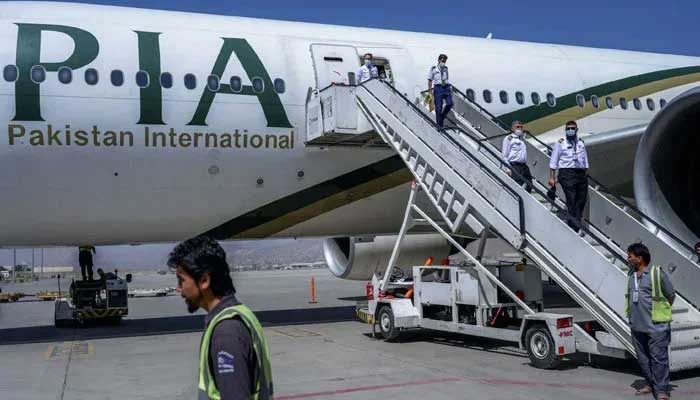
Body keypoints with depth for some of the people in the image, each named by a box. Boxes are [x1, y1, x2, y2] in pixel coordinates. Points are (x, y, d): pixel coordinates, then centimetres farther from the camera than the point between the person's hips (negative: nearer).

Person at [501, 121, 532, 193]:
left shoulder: (522, 138, 22)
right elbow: (504, 155, -5)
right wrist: (508, 168, -12)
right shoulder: (508, 138, 2)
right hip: (514, 167, -7)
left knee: (529, 187, 3)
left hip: (524, 166, 7)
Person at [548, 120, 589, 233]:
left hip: (581, 174, 5)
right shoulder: (560, 143, 3)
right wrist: (552, 177, -5)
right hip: (567, 174, -5)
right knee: (571, 201, -10)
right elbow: (553, 162, 1)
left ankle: (573, 224, 18)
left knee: (582, 200, 5)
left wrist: (585, 175, 15)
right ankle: (576, 228, -9)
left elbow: (585, 161, 21)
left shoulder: (581, 143, 17)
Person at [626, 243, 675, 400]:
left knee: (658, 358, -4)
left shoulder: (657, 273, -10)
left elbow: (671, 296, -1)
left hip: (656, 326, -7)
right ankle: (651, 384, 27)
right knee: (643, 358, 14)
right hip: (637, 326, 7)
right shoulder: (631, 276, 10)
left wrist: (661, 312, 8)